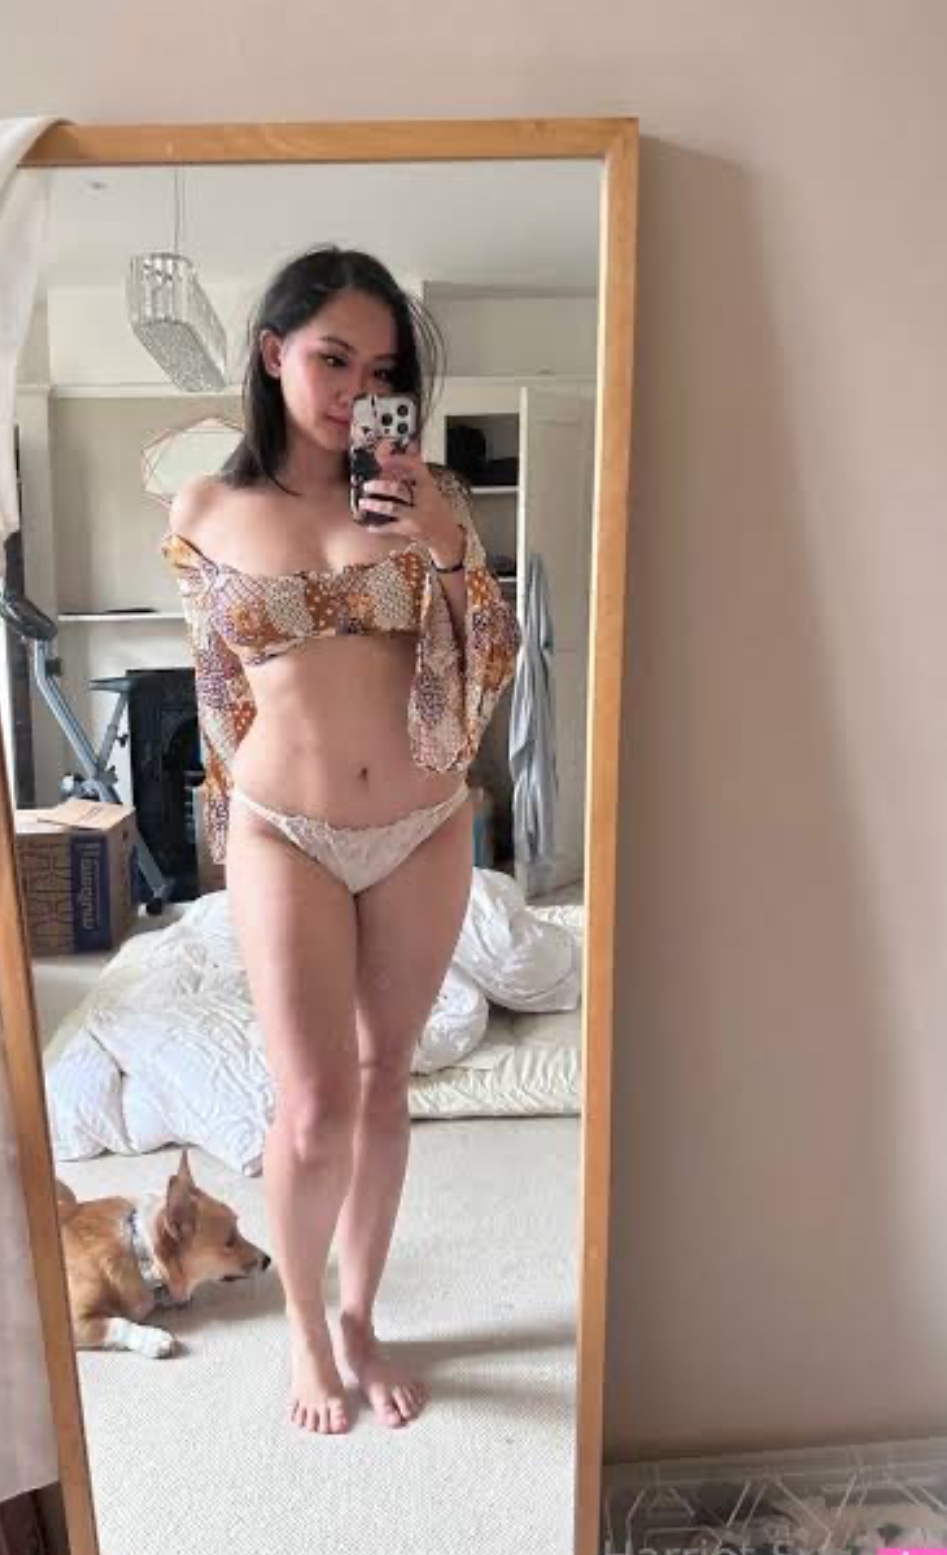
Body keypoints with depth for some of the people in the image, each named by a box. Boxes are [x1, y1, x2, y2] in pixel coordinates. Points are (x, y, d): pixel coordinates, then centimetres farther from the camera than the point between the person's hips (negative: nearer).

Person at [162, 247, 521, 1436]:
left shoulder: (424, 494, 1)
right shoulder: (204, 514, 0)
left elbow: (495, 666, -1)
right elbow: (219, 690, 8)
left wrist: (451, 547, -16)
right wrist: (240, 826, 12)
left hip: (424, 829, 2)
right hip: (285, 836, -1)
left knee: (384, 1080, 13)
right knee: (315, 1107, -1)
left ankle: (360, 1318, 36)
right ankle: (302, 1321, 31)